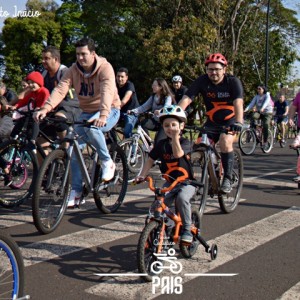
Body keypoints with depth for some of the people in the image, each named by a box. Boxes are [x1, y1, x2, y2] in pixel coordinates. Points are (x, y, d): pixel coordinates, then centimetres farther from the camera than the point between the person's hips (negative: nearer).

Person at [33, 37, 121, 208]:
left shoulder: (105, 68, -19)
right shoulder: (74, 70, -5)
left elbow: (107, 91, -35)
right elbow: (61, 89, -18)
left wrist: (103, 115, -52)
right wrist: (46, 108, -35)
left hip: (109, 111, -5)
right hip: (87, 113, 5)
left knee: (91, 127, -37)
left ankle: (107, 162, -13)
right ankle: (76, 191, 4)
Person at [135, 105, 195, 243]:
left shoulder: (185, 142, -9)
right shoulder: (161, 144, 3)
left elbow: (178, 154, -29)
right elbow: (150, 160, 7)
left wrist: (175, 137, -36)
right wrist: (141, 176, -4)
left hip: (186, 182, -4)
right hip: (170, 183, 4)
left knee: (181, 198, -34)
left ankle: (187, 229, -15)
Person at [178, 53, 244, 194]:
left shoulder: (233, 82, -18)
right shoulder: (202, 81, -13)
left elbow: (238, 103, -33)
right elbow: (186, 99, -23)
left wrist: (238, 122, -51)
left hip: (230, 120, -3)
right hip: (212, 121, 3)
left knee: (225, 142, -29)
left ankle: (227, 179, -14)